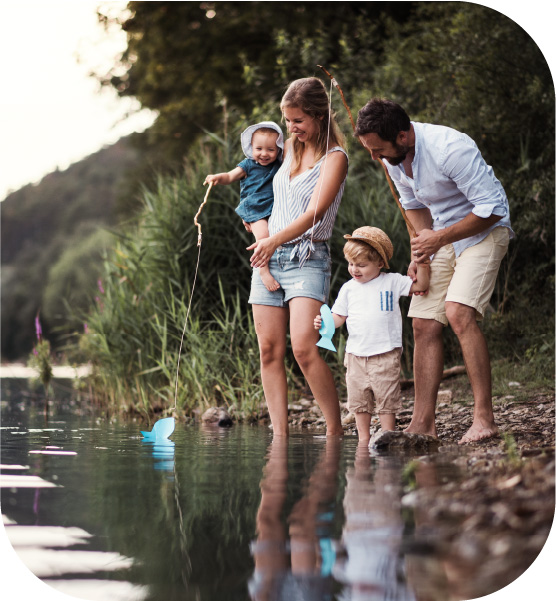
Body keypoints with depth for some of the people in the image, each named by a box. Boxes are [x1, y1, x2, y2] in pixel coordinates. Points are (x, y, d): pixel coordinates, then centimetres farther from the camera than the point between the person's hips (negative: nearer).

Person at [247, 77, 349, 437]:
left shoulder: (335, 157, -5)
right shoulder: (290, 148, 15)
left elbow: (315, 211, -17)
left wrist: (275, 240, -25)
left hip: (307, 259, -7)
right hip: (269, 257, 7)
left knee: (304, 347, -21)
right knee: (270, 350, -1)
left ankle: (336, 430, -11)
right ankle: (280, 435, 1)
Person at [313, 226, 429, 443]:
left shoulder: (392, 282, 2)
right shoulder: (348, 288, 8)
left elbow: (420, 286, 3)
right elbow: (339, 317, 9)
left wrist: (422, 265, -11)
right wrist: (325, 322, -10)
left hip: (385, 354, -3)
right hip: (356, 354, 4)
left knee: (386, 400, -1)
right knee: (358, 400, 9)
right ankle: (363, 438, 19)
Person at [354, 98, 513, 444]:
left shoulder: (451, 149, -30)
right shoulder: (392, 158, -4)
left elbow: (491, 208, -25)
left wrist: (439, 238, -21)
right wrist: (424, 243, 0)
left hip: (484, 231, -7)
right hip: (440, 237, 8)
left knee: (458, 311, -26)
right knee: (425, 324, -1)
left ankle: (484, 418, -22)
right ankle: (423, 423, 4)